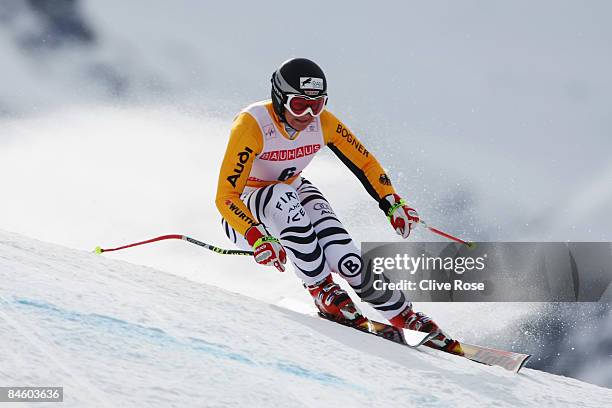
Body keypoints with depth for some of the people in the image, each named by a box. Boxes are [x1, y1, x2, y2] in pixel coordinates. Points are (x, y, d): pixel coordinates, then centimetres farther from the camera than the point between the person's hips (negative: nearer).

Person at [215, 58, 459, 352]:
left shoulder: (323, 123, -14)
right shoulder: (252, 125, -29)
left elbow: (365, 163, 0)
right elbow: (226, 196, -31)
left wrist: (392, 204, -16)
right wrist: (257, 238, -46)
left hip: (297, 197, 3)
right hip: (245, 216, -3)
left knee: (347, 262, -24)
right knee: (282, 195, -38)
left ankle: (404, 315, -8)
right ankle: (322, 289, -26)